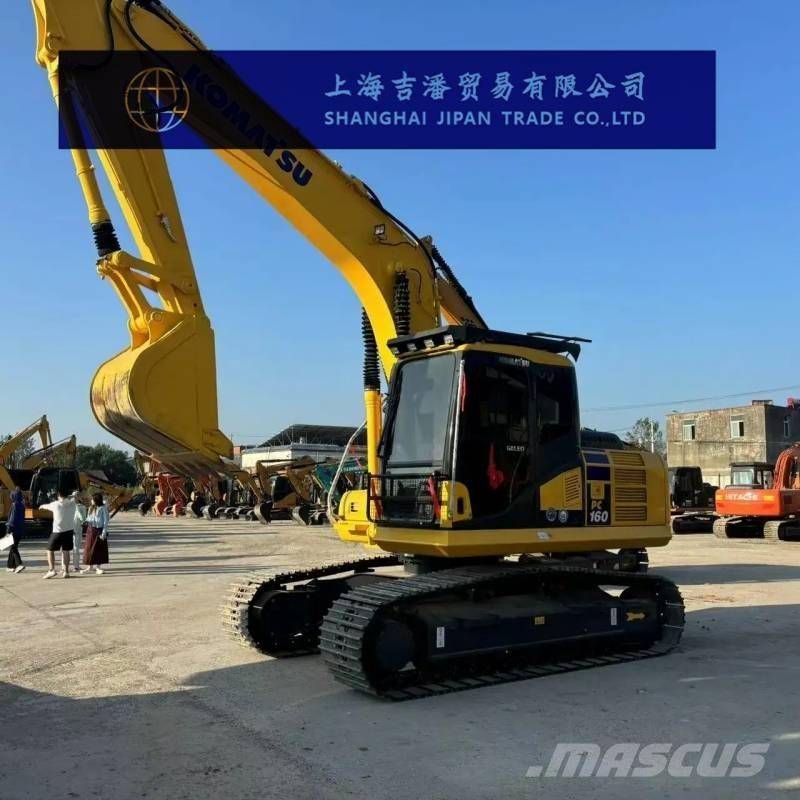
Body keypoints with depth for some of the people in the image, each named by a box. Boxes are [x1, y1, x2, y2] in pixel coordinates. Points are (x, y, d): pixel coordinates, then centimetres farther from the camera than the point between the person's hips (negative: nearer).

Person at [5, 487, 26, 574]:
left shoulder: (15, 505, -15)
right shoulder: (22, 505, 9)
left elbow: (12, 518, -18)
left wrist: (8, 528, -16)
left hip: (14, 528, -8)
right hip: (21, 528, 8)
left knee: (13, 547, -5)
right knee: (14, 547, 16)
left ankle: (19, 564, -19)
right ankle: (11, 566, 20)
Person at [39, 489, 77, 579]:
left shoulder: (56, 504, -5)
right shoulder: (72, 503, 1)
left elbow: (47, 506, 18)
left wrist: (42, 506, 38)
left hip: (57, 531, -3)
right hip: (69, 531, 3)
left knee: (50, 550, 9)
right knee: (66, 551, 9)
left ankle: (51, 570, 1)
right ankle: (66, 571, 8)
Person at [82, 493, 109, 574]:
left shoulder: (103, 508, -10)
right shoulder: (91, 508, 8)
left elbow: (106, 521, -10)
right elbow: (88, 518, 16)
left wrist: (104, 533, -14)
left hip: (99, 530, -5)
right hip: (90, 530, 5)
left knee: (99, 549, 1)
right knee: (89, 548, 6)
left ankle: (98, 567, 10)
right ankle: (89, 566, 15)